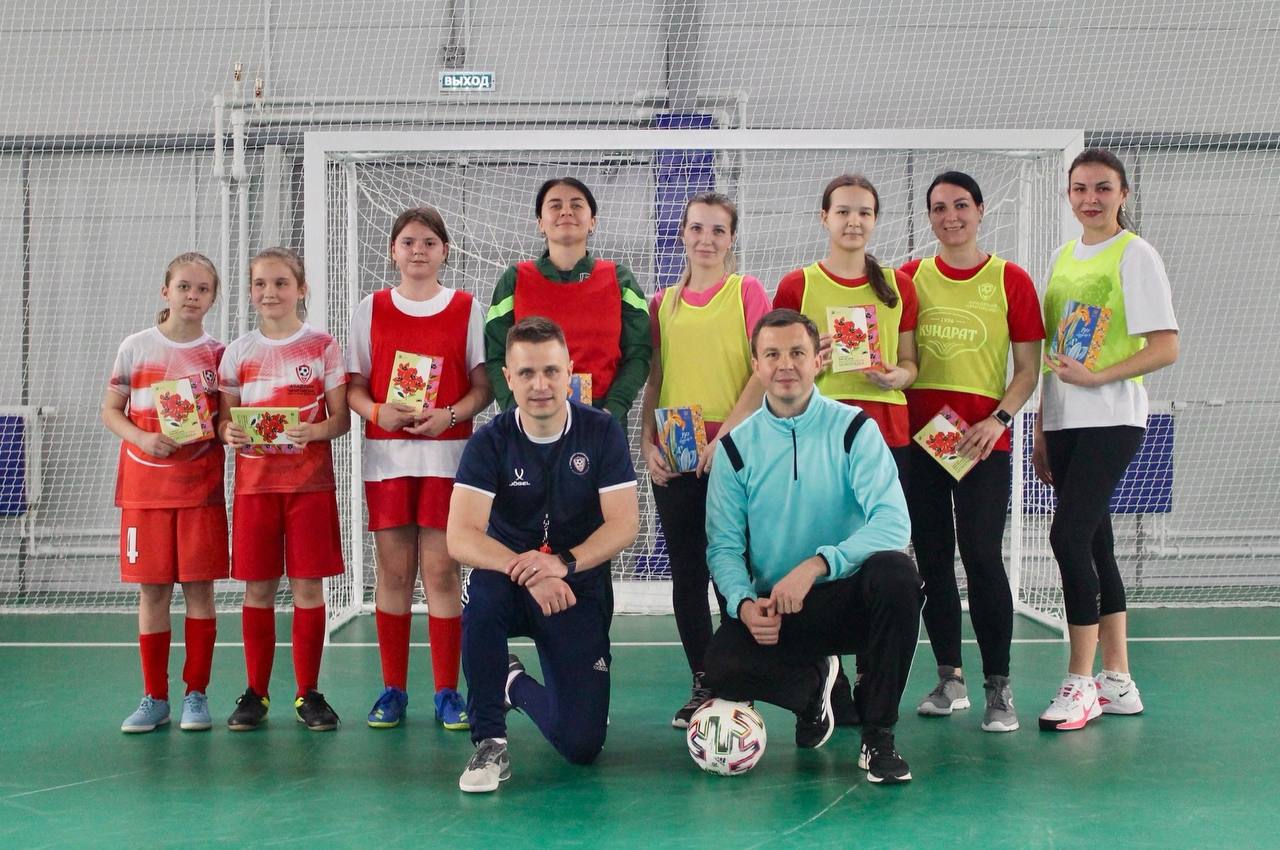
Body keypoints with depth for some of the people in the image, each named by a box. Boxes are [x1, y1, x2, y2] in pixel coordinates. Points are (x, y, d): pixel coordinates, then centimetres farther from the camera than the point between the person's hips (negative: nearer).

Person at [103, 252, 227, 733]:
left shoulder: (217, 354, 4)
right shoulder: (136, 347, 3)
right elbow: (110, 411, 4)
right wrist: (142, 439, -13)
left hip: (201, 484, 0)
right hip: (145, 485, 0)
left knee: (199, 587, 0)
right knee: (152, 589, 3)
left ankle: (196, 694, 11)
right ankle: (154, 698, 13)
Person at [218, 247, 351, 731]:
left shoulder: (322, 346, 2)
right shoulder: (239, 351, 8)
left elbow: (341, 420, 0)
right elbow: (225, 419, 10)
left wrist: (314, 430, -20)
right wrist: (229, 433, -13)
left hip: (310, 479, -2)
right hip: (254, 481, 2)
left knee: (308, 585, 0)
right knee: (258, 587, 4)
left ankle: (308, 693, 10)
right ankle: (256, 693, 15)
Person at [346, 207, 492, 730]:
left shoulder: (467, 309, 5)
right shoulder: (372, 309, 9)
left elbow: (484, 386, 2)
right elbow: (353, 386, 8)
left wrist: (449, 415, -15)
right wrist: (377, 411, -12)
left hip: (446, 455, -1)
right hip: (386, 455, 1)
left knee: (441, 570, -3)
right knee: (393, 572, 4)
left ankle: (447, 692, 7)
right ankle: (393, 689, 14)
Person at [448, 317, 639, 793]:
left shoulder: (601, 433, -8)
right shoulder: (490, 443, -10)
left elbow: (624, 525, -14)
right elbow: (461, 537, -21)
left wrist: (563, 563, -32)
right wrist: (525, 570, -39)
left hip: (580, 592, 1)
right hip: (510, 590, -1)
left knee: (582, 746, -8)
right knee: (481, 594, -38)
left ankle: (517, 686, 26)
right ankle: (489, 741, -19)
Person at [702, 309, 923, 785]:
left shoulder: (853, 429, -5)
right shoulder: (735, 448, 1)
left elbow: (893, 523, -18)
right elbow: (724, 546, 0)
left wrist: (814, 566, -30)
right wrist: (744, 604, -21)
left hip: (849, 598, -1)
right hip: (774, 611, 2)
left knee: (896, 574, -34)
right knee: (721, 668, -27)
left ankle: (878, 737, -16)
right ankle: (814, 684, 10)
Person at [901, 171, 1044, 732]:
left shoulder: (1011, 280, 3)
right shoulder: (910, 278, 8)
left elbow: (1028, 368, 2)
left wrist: (999, 418, -11)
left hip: (983, 440, -3)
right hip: (918, 434, 3)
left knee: (981, 557, -10)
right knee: (932, 559, 7)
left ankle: (998, 686, -1)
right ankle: (949, 679, 18)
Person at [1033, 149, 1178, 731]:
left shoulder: (1135, 255, -5)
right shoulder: (1063, 257, 15)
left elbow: (1165, 349, -11)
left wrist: (1095, 376, -19)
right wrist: (1041, 432, 15)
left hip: (1111, 420, -7)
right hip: (1064, 422, 7)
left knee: (1069, 537, -14)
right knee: (1094, 543, 9)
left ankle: (1081, 684, -3)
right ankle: (1117, 681, 18)